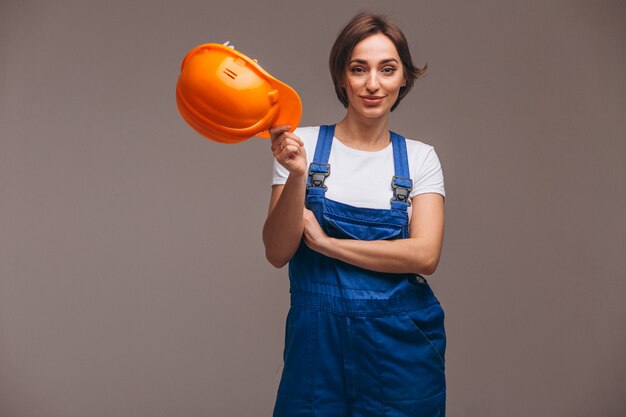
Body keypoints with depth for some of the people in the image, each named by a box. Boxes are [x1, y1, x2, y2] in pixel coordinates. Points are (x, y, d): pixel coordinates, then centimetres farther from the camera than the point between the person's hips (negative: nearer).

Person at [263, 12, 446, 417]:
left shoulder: (420, 158, 2)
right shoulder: (302, 145, -1)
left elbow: (425, 255, -11)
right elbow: (278, 252, -7)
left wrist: (326, 242, -13)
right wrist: (297, 175, -21)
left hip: (401, 339, 1)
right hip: (317, 337, -1)